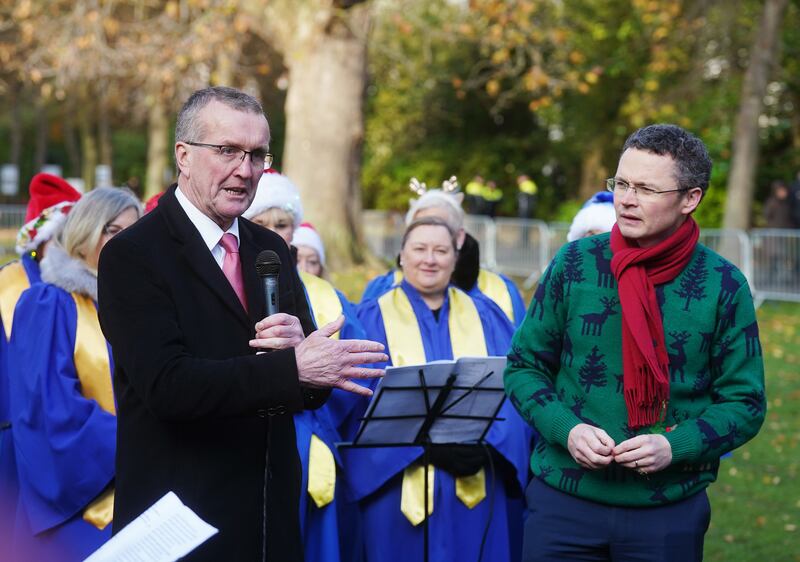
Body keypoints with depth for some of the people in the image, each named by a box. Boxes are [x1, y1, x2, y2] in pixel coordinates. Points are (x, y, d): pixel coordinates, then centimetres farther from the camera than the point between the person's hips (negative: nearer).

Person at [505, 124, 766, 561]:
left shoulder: (723, 286, -4)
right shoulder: (575, 263, -2)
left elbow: (744, 402, 0)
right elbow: (523, 367, 4)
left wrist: (675, 446, -16)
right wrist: (567, 430, -13)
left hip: (670, 512, 0)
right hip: (563, 501, 1)